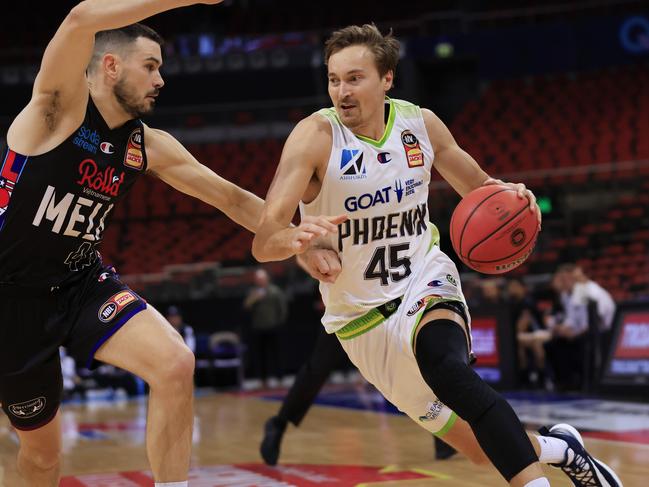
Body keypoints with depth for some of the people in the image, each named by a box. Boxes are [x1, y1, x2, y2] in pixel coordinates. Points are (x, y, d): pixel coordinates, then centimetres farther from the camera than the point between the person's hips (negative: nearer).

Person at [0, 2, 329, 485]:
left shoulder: (148, 146, 1)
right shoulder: (61, 104, -17)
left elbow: (230, 197, 9)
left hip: (82, 282, 5)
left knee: (175, 365, -22)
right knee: (41, 447, 8)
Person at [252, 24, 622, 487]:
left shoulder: (420, 124, -6)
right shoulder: (315, 136, -18)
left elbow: (478, 187, 12)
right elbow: (263, 243, -27)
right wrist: (295, 239, -51)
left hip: (425, 281, 0)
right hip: (362, 317, 0)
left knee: (445, 365, -37)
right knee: (482, 448, 5)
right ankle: (557, 449, 33)